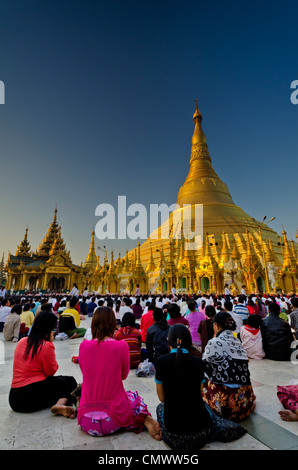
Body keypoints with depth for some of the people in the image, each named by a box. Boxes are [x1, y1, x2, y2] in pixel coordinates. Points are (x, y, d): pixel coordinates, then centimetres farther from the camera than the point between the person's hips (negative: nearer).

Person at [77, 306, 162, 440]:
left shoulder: (83, 346, -9)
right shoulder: (121, 346, -15)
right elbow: (124, 375, 3)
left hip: (87, 422, 1)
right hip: (114, 420, -1)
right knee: (134, 397, 31)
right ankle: (145, 419, 0)